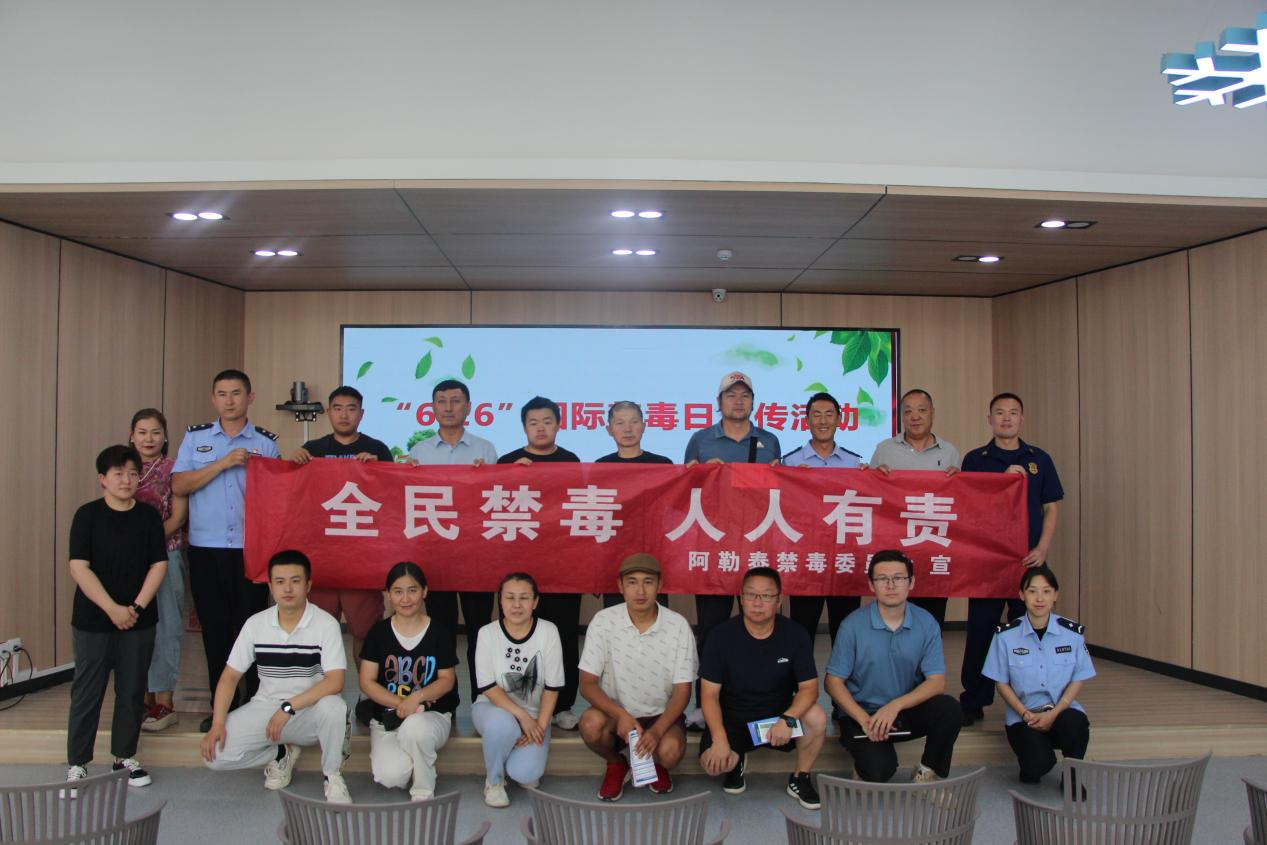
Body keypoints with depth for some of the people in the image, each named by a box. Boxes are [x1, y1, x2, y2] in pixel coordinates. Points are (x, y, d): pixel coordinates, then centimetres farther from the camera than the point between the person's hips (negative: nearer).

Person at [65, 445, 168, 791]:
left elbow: (159, 564, 0)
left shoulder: (149, 516, 2)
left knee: (132, 691, 10)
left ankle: (125, 756, 24)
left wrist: (137, 606, -11)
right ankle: (77, 764, 15)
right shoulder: (87, 515, -5)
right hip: (92, 621, -2)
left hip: (139, 621, 2)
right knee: (86, 694, 4)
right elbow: (79, 568, -11)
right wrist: (112, 608, -16)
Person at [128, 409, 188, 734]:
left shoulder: (172, 470, -1)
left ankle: (164, 702, 6)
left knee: (164, 626, -1)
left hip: (165, 554, -4)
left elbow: (177, 517, -6)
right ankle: (145, 699, 17)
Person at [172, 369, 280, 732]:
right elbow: (178, 485, -3)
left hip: (251, 548, -1)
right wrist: (223, 464, -11)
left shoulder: (266, 443, 6)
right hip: (205, 548, 2)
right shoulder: (195, 437, 9)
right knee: (214, 629, 8)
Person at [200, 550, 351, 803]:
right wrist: (217, 723, -10)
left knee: (333, 707, -37)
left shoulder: (326, 624, -12)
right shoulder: (256, 624, -1)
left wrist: (288, 707, -27)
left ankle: (332, 776, -9)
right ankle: (282, 753, 11)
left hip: (310, 711, -3)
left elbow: (335, 681, -20)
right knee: (215, 754, -17)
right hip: (265, 707, 4)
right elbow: (230, 676, 3)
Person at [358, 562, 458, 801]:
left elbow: (447, 680, 2)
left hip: (432, 714, 0)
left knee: (414, 728, -38)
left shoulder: (438, 633, 0)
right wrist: (399, 704, -17)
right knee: (391, 776, -29)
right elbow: (367, 682, 0)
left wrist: (417, 697, -18)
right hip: (388, 717, 1)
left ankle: (423, 793, -11)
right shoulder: (379, 632, 1)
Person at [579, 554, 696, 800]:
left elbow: (682, 691, -10)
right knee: (591, 723, -32)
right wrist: (620, 715, -29)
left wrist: (657, 730, -27)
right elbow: (587, 684, -11)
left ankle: (655, 763, 10)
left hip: (661, 715, 0)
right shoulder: (603, 621, -13)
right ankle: (616, 765, 4)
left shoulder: (678, 626, -13)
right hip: (616, 713, 1)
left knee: (670, 751, -31)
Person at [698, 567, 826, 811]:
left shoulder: (795, 634, -10)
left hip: (779, 717, 1)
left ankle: (800, 778, 0)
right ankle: (736, 761, 12)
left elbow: (809, 687, -13)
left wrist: (788, 719, -32)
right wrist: (719, 739, -26)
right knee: (713, 762, -28)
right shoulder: (722, 635, -14)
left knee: (816, 717, -28)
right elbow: (710, 693, -12)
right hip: (733, 719, -1)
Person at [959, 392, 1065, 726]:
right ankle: (972, 702, 12)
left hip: (1029, 559, 1)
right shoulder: (974, 460, 4)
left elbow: (1051, 508, 8)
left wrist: (1042, 548, -5)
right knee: (980, 631, 2)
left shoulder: (1039, 459, 8)